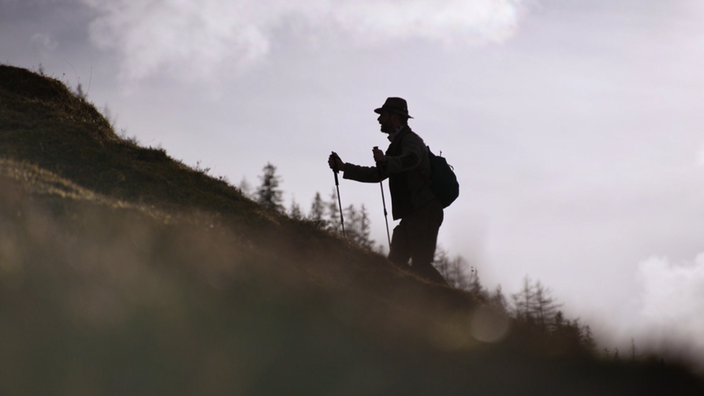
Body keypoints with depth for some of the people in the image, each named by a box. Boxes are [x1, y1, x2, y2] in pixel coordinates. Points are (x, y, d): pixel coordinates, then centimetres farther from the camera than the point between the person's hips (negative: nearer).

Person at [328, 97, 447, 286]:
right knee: (395, 263, 2)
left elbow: (411, 159, -32)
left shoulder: (410, 139, -8)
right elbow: (377, 174, 29)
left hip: (424, 213, -10)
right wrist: (343, 167, 24)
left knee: (420, 265, -16)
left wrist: (386, 160, -51)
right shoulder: (397, 143, 23)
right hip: (411, 217, 10)